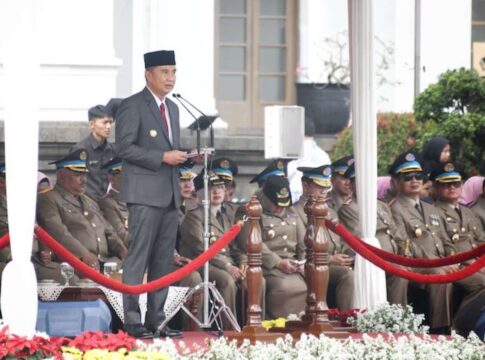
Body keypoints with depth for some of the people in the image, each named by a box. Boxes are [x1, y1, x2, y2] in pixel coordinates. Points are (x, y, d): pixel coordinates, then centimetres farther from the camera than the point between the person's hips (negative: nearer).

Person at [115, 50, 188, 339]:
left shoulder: (172, 108, 20)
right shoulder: (132, 106, -6)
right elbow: (125, 148, -13)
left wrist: (183, 157, 6)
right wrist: (163, 157, -18)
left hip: (170, 194, 8)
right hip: (145, 193, -8)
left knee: (164, 260, 7)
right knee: (139, 258, -8)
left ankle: (156, 320, 11)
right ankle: (132, 322, -8)